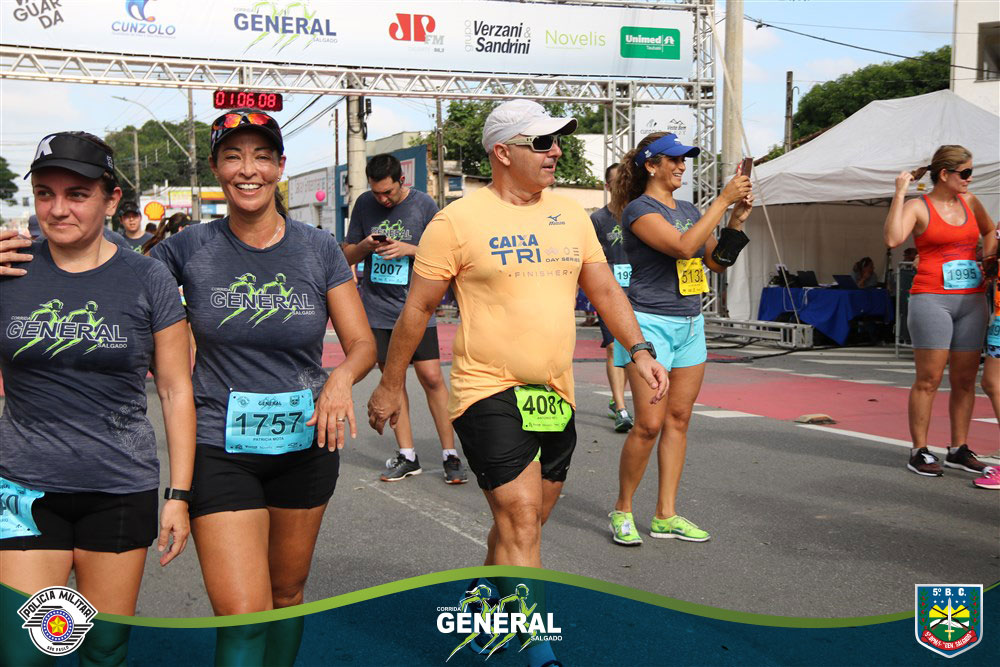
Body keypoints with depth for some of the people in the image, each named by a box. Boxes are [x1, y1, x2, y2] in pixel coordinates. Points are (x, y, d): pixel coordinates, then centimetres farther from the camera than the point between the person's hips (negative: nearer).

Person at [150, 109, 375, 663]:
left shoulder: (318, 249, 0)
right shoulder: (190, 249, -3)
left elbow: (362, 342, 2)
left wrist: (342, 379, -19)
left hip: (305, 444, 3)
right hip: (220, 447, -2)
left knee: (287, 595, 18)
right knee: (242, 617, -12)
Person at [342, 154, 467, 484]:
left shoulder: (424, 205, -2)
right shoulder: (364, 204, 6)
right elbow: (348, 255, 13)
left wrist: (407, 249, -15)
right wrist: (366, 245, -9)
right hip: (377, 308, 3)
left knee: (431, 378, -7)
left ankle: (450, 455, 2)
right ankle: (407, 456, 14)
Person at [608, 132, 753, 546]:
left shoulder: (689, 211, 14)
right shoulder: (639, 209, -9)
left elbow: (717, 262, 14)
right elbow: (683, 247, -23)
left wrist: (737, 220, 2)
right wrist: (723, 200, -19)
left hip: (690, 324, 8)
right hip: (651, 322, -8)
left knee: (678, 419, 7)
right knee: (649, 424, -10)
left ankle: (666, 515, 13)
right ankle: (622, 511, 6)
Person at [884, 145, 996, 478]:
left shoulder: (970, 201, 13)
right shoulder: (918, 207, -4)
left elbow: (989, 231, 32)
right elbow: (892, 238, -23)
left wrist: (989, 261, 15)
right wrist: (900, 193, -18)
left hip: (971, 300, 6)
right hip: (932, 299, -6)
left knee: (965, 380, 8)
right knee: (928, 379, -5)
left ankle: (958, 449, 17)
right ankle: (919, 452, 3)